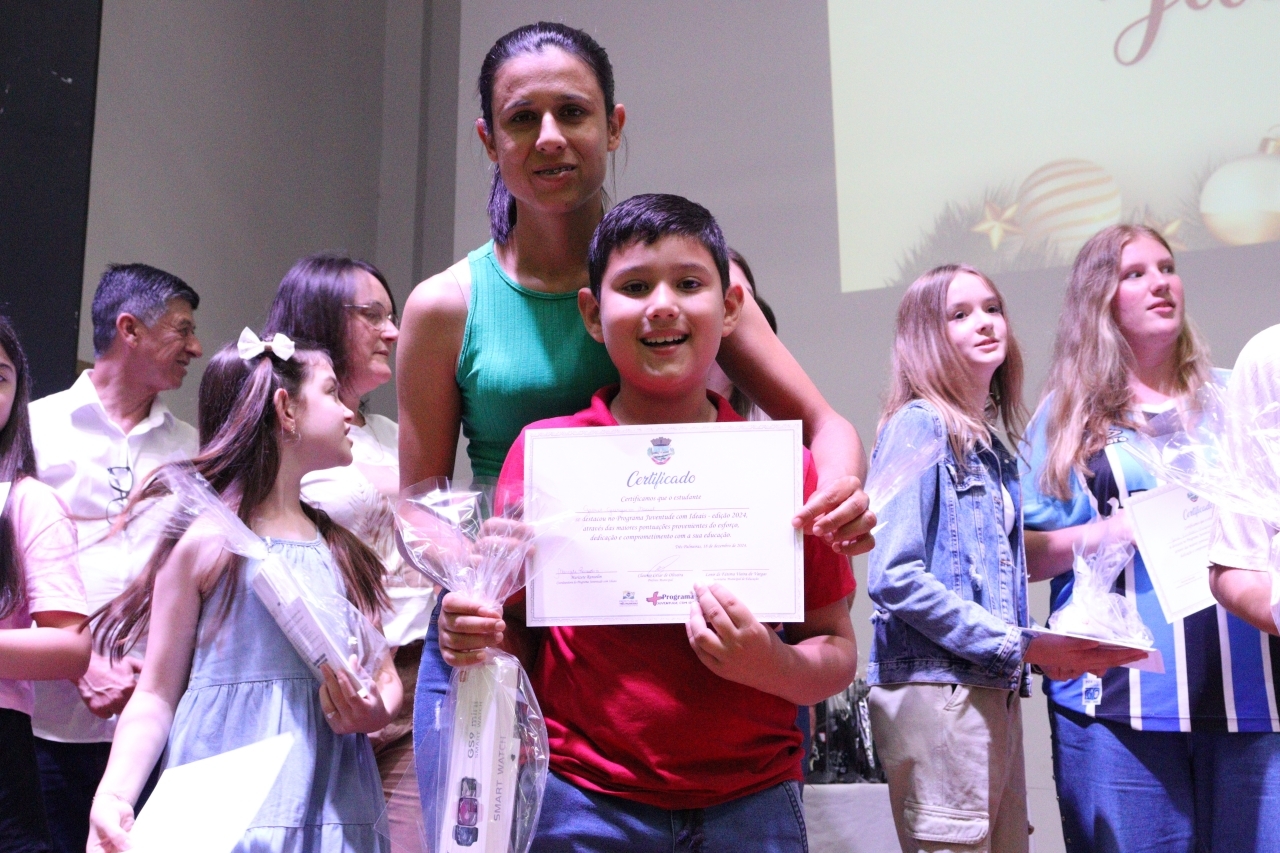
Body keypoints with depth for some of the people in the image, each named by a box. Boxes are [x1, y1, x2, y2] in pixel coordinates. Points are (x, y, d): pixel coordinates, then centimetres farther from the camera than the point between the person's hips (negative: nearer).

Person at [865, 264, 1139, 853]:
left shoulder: (994, 450, 18)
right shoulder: (918, 426, -7)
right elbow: (894, 578, -18)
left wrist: (1053, 649, 5)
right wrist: (1021, 646, -13)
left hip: (995, 691, 8)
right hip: (936, 691, -8)